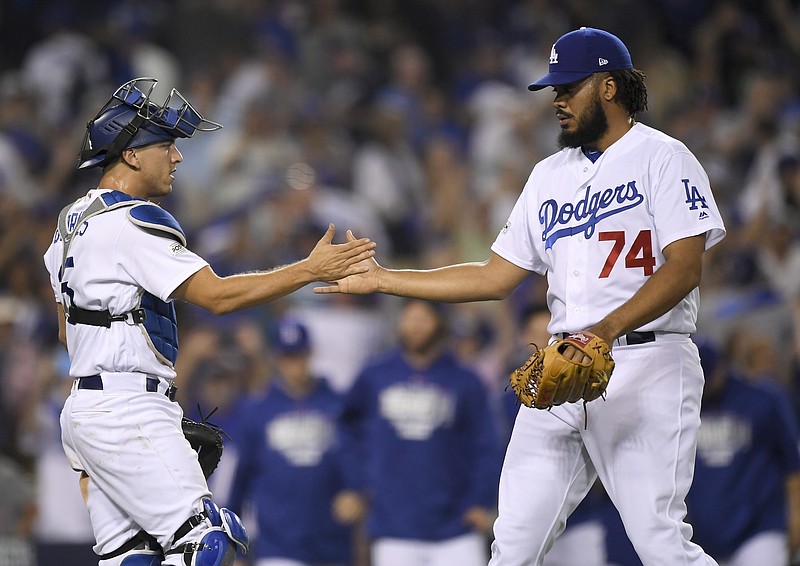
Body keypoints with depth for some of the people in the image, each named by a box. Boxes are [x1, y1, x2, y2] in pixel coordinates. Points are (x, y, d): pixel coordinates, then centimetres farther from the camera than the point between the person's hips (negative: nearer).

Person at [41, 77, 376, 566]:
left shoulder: (73, 220, 18)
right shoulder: (133, 221, -13)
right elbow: (216, 296, -19)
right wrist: (310, 270, -17)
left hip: (87, 409, 10)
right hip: (128, 413, -10)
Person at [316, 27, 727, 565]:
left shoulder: (661, 158, -2)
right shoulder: (550, 175, 20)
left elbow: (685, 267, -13)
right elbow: (496, 277, 21)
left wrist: (606, 329, -26)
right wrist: (380, 279, 16)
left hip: (645, 365, -7)